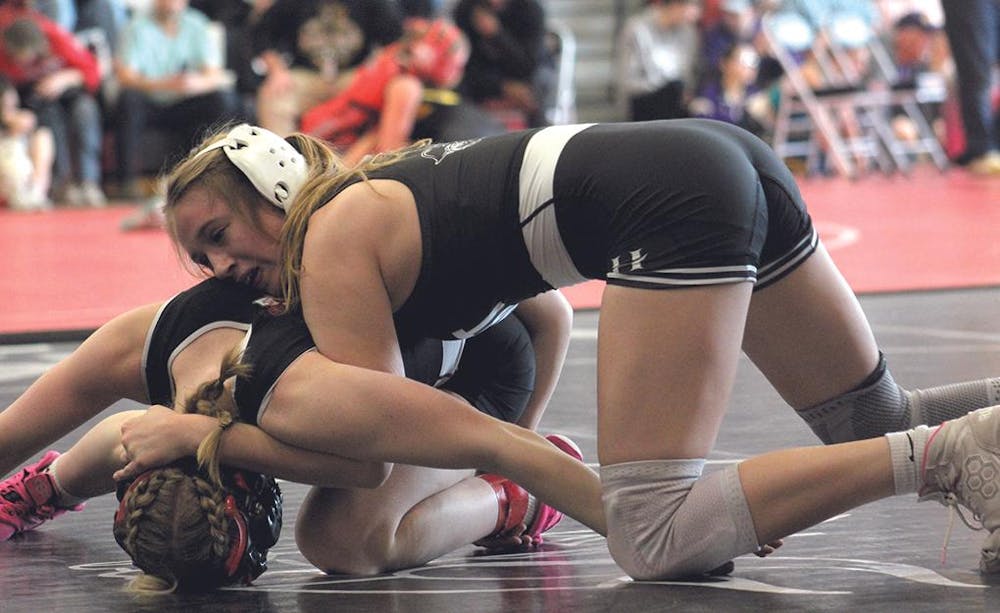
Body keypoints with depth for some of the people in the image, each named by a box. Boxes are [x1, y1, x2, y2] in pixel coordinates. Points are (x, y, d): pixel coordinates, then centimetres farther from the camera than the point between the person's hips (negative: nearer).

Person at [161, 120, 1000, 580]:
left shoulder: (333, 241, -3)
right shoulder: (379, 198, 23)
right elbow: (542, 311, 32)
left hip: (671, 201, -10)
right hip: (725, 160, 10)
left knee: (654, 541, -14)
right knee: (877, 425, 23)